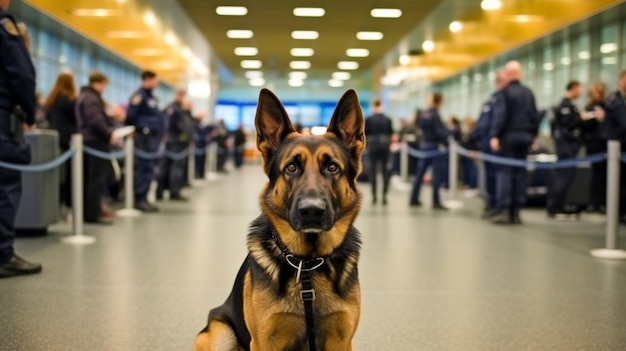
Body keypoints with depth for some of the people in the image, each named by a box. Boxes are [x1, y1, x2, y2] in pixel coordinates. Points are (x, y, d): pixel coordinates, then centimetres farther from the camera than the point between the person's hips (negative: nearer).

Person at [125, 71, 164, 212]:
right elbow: (130, 116, -12)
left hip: (153, 137, 9)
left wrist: (160, 133, 15)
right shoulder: (139, 96, -9)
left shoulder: (151, 98, 19)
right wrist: (132, 131, -5)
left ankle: (143, 198, 15)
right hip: (144, 136, -9)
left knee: (149, 168, 10)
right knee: (143, 168, -8)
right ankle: (139, 199, -3)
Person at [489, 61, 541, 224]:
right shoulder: (528, 93, 12)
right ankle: (516, 211, 8)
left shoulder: (505, 92, -7)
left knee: (505, 172, -4)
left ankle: (504, 210, -10)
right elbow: (535, 116, 14)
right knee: (520, 172, 7)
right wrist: (533, 134, 21)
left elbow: (499, 116, -16)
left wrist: (494, 136, -20)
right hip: (525, 136, 5)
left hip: (509, 136, -5)